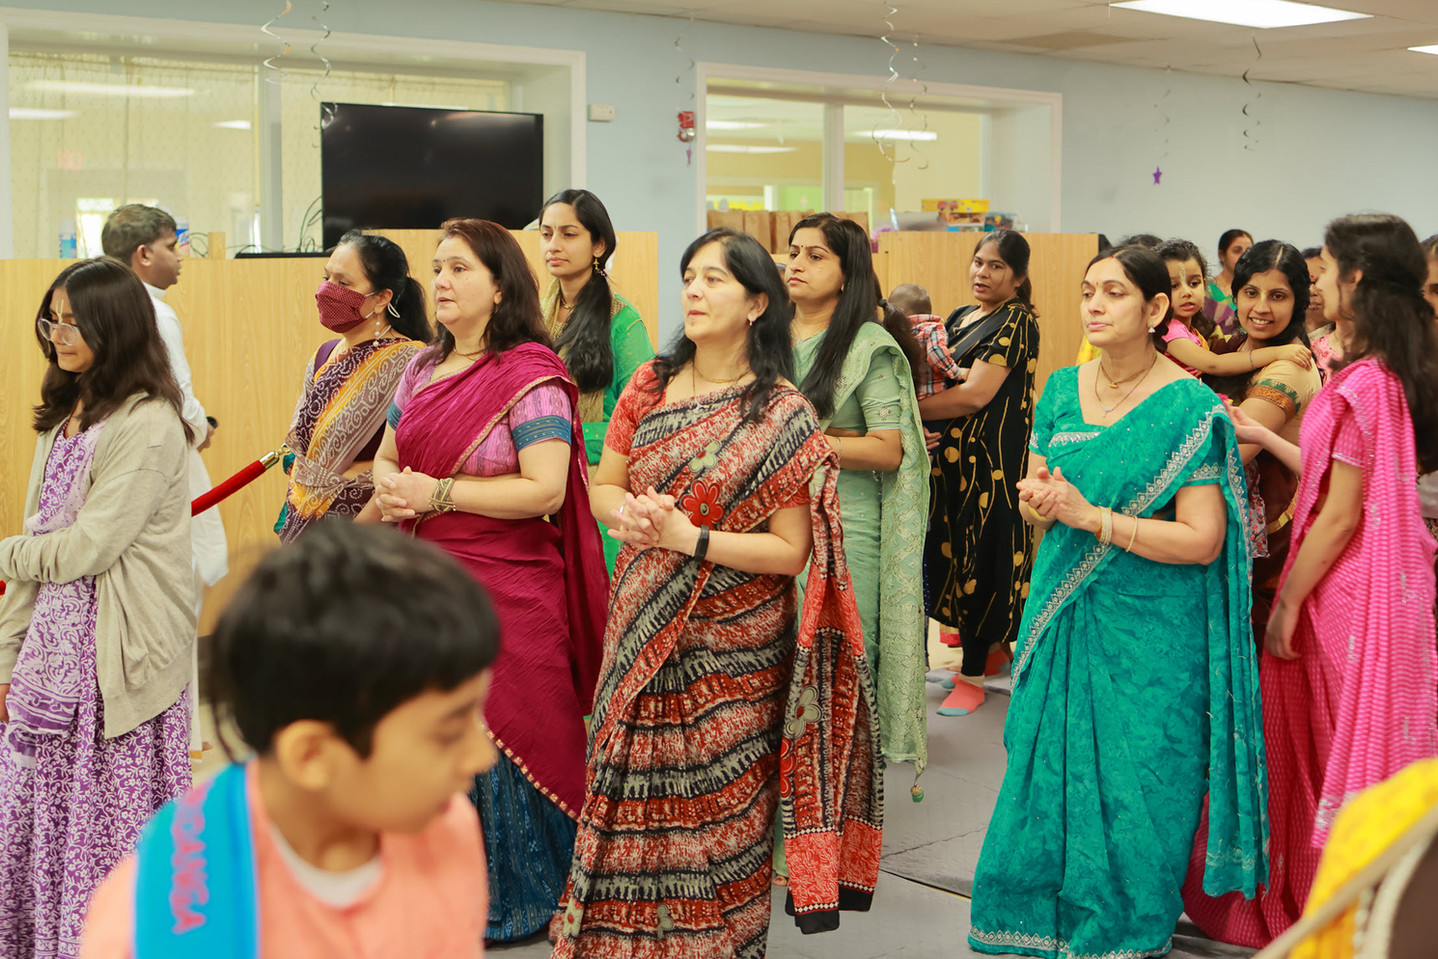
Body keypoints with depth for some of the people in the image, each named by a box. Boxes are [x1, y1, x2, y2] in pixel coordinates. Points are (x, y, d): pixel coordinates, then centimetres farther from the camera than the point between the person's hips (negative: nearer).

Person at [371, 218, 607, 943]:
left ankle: (516, 897, 18)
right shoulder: (423, 370, 13)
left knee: (499, 738, 1)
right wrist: (390, 488, -2)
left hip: (505, 591, -7)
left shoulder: (530, 378, -11)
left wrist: (437, 492, -16)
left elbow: (545, 490, -19)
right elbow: (387, 456, 23)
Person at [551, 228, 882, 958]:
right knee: (633, 795, 9)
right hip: (641, 632, 4)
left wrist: (688, 538, -20)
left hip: (728, 651, -4)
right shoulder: (650, 386, 5)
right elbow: (602, 486, 10)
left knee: (714, 810, 4)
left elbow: (791, 550, -11)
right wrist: (625, 511, -13)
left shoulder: (782, 415, -9)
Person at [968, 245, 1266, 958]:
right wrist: (1037, 499, -11)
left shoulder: (1189, 408, -11)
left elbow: (1202, 540, -16)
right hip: (1063, 619, 5)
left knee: (1132, 795, 3)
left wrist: (1090, 515, -19)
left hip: (1149, 633, -5)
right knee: (1049, 778, 11)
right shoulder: (1063, 389, 7)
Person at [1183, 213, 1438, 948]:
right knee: (1372, 748, 17)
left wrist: (1286, 604, -12)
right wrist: (1263, 437, 13)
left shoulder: (1359, 385, -21)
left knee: (1345, 751, 3)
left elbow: (1340, 514, -19)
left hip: (1348, 591, -9)